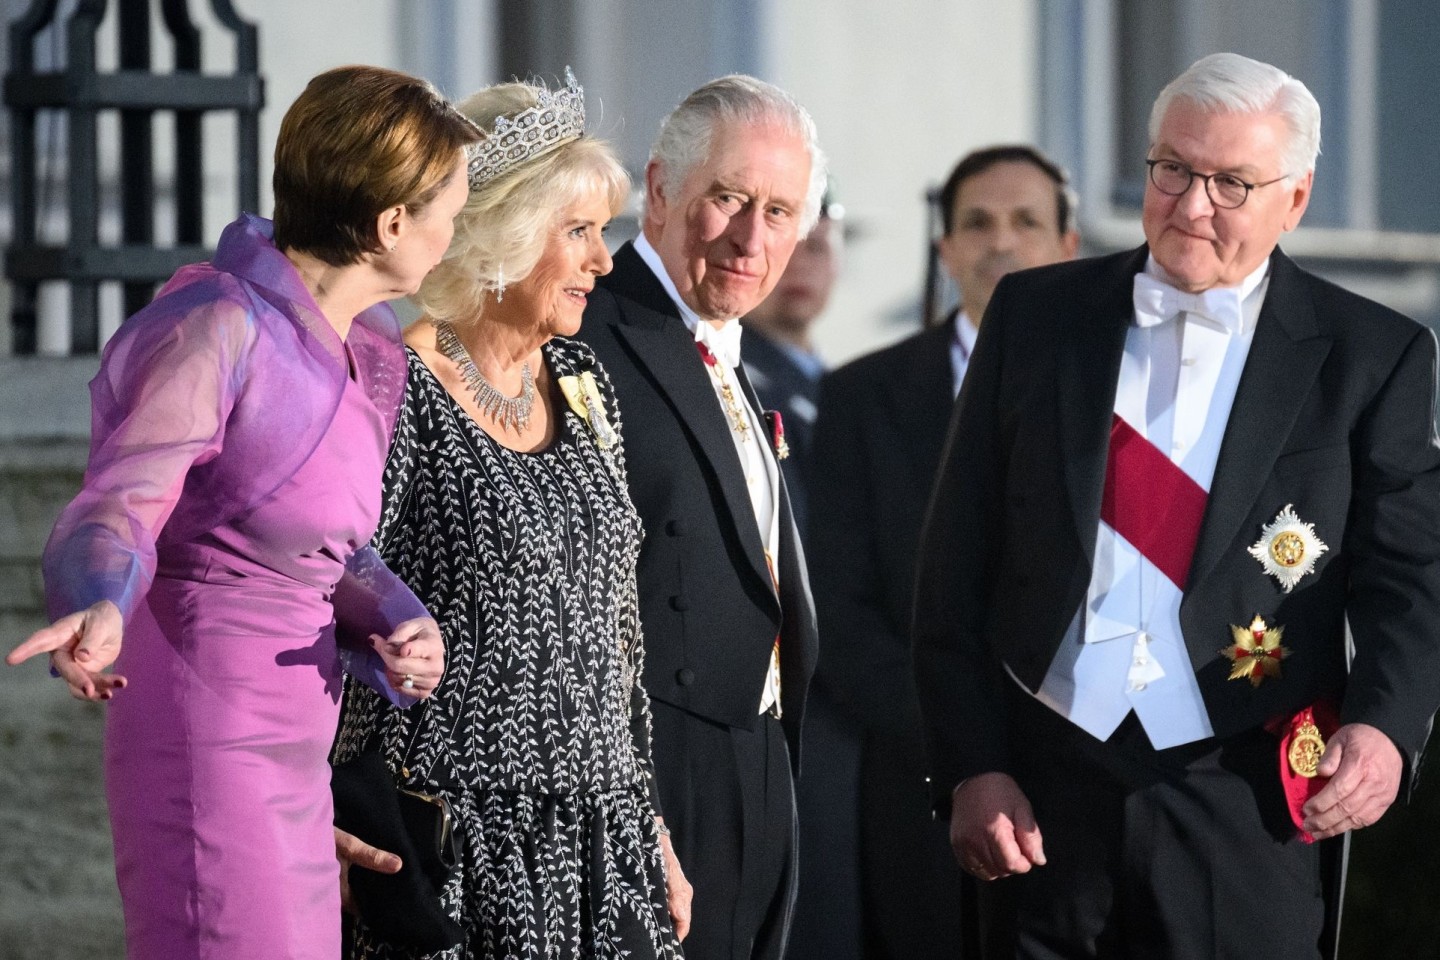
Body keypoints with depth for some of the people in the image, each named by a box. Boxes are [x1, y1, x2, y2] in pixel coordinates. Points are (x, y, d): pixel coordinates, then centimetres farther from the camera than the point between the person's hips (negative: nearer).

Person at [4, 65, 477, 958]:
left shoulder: (366, 351, 10)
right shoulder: (219, 328, -16)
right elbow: (118, 507, -17)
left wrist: (397, 627, -4)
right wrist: (98, 615, -39)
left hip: (291, 758, 9)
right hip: (213, 742, -9)